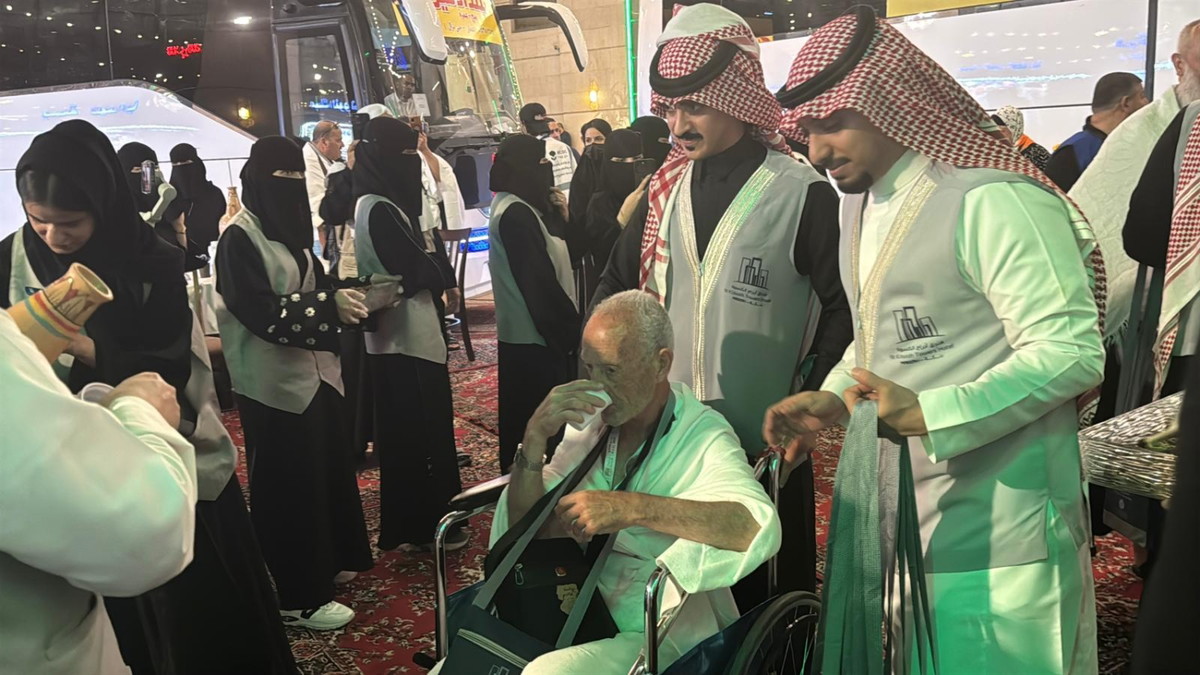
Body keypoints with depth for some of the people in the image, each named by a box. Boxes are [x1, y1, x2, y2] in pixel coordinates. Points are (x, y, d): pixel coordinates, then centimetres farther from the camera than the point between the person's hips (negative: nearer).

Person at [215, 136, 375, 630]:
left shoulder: (289, 228, 11)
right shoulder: (239, 238, -15)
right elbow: (262, 313, -22)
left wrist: (348, 296, -4)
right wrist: (329, 305, -25)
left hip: (313, 370, 9)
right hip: (273, 381, -9)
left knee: (327, 466, 18)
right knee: (288, 484, 0)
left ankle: (330, 561, 36)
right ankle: (299, 597, 12)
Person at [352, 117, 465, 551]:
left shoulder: (377, 205, 12)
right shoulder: (380, 210, -19)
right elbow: (416, 271, -20)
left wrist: (434, 269, -3)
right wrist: (443, 270, -3)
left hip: (398, 335, 10)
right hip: (406, 336, -10)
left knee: (406, 432, 18)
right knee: (421, 431, 0)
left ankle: (409, 523, 31)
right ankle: (424, 525, 11)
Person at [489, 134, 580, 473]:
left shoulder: (516, 208, 13)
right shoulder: (516, 215, -19)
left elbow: (565, 254, 13)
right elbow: (541, 282, -21)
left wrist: (559, 215, -1)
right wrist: (571, 328, -15)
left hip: (525, 333, 10)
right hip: (537, 335, -10)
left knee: (524, 421, 18)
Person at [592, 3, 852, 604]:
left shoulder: (802, 193, -11)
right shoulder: (665, 190, 4)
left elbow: (844, 308, -7)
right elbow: (616, 286, 12)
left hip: (766, 447, -4)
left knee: (768, 599, 13)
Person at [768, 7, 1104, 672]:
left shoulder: (992, 201, -18)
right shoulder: (859, 206, 10)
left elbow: (1072, 353, -21)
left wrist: (928, 415, -27)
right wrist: (833, 399, 2)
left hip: (991, 532, -8)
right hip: (901, 517, 8)